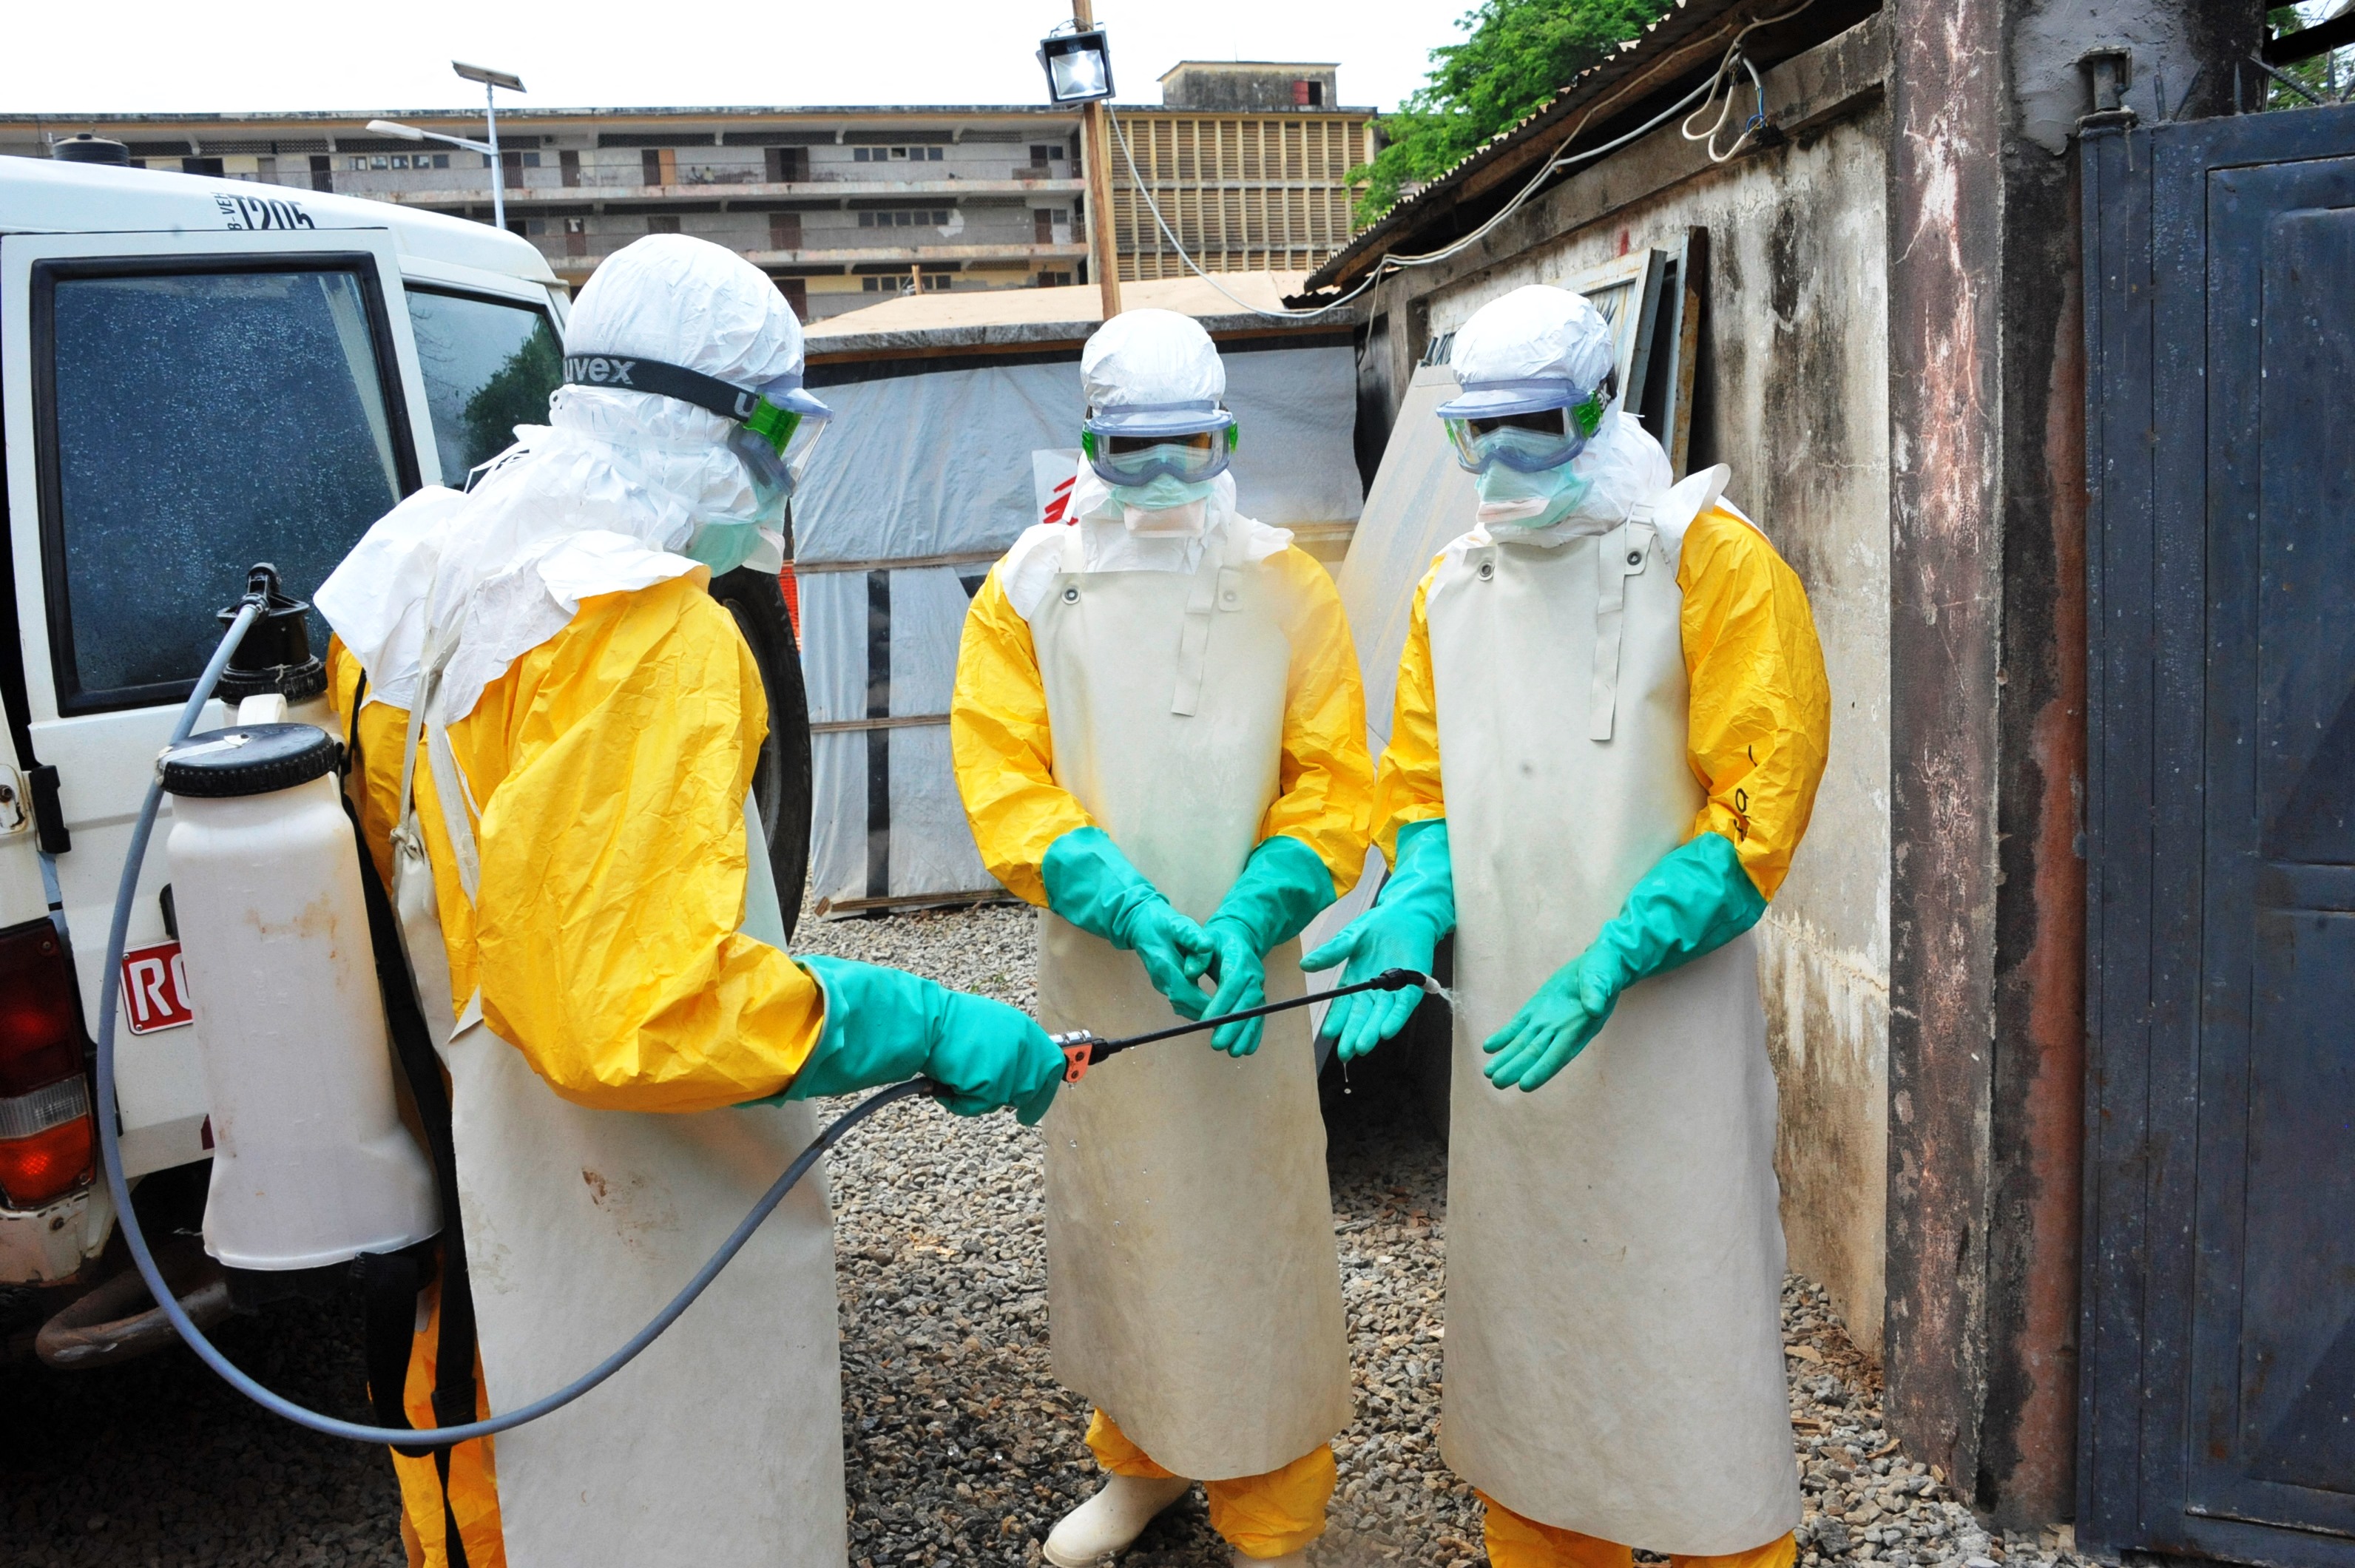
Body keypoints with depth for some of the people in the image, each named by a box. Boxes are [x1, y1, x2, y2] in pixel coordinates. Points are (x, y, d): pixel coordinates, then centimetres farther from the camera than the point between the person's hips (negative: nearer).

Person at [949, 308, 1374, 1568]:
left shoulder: (1284, 588, -1)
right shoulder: (1026, 592, 0)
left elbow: (1332, 781, -4)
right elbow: (1004, 784, -7)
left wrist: (1248, 924, -20)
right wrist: (1134, 910, -21)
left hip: (1246, 971, -1)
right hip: (1095, 970, 1)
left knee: (1258, 1234, 5)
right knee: (1115, 1222, 15)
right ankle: (1143, 1460, 39)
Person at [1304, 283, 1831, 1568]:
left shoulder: (1708, 557, -7)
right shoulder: (1451, 586, 11)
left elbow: (1758, 799, -13)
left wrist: (1612, 961, -22)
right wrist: (1411, 915, -6)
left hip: (1667, 1026, -5)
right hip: (1502, 1025, 5)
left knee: (1689, 1325, 3)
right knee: (1521, 1314, 15)